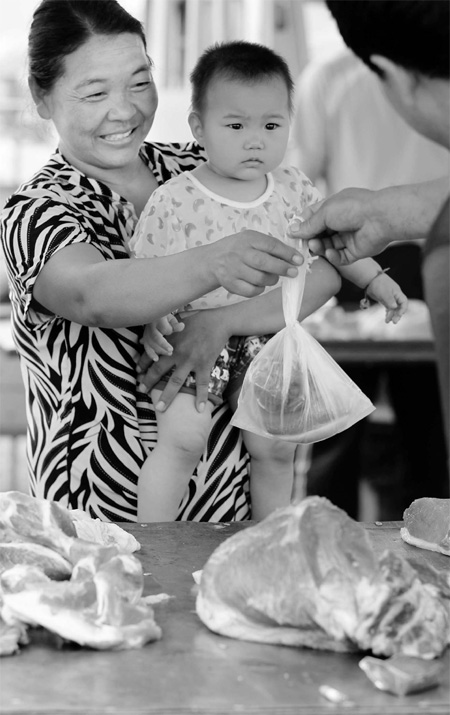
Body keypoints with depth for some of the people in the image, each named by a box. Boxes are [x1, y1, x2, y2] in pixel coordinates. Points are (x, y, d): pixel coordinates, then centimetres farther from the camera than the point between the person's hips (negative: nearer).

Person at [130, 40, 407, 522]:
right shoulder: (174, 200, -13)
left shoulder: (291, 190, 1)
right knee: (183, 436, -20)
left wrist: (374, 279, 13)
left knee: (275, 447, 2)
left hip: (262, 338, 4)